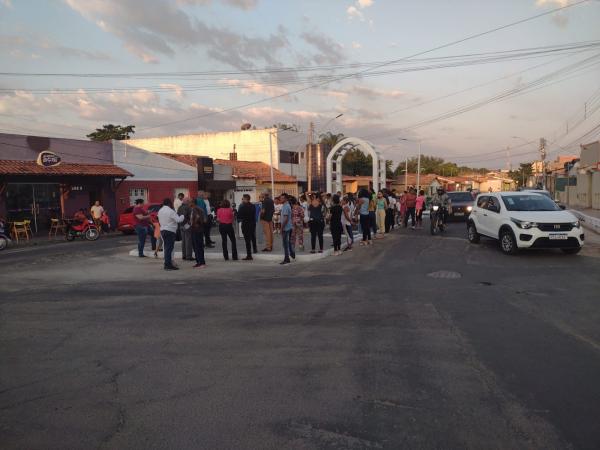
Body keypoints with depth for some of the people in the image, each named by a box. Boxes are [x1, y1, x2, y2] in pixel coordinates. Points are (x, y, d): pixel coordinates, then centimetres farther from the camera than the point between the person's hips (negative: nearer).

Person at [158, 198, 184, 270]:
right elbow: (179, 220, -19)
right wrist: (182, 216, -1)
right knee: (169, 247, -6)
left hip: (162, 230, 9)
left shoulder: (160, 211, 11)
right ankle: (168, 265, -6)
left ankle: (167, 263, 19)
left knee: (166, 247, 15)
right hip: (170, 231, -9)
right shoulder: (171, 211, -15)